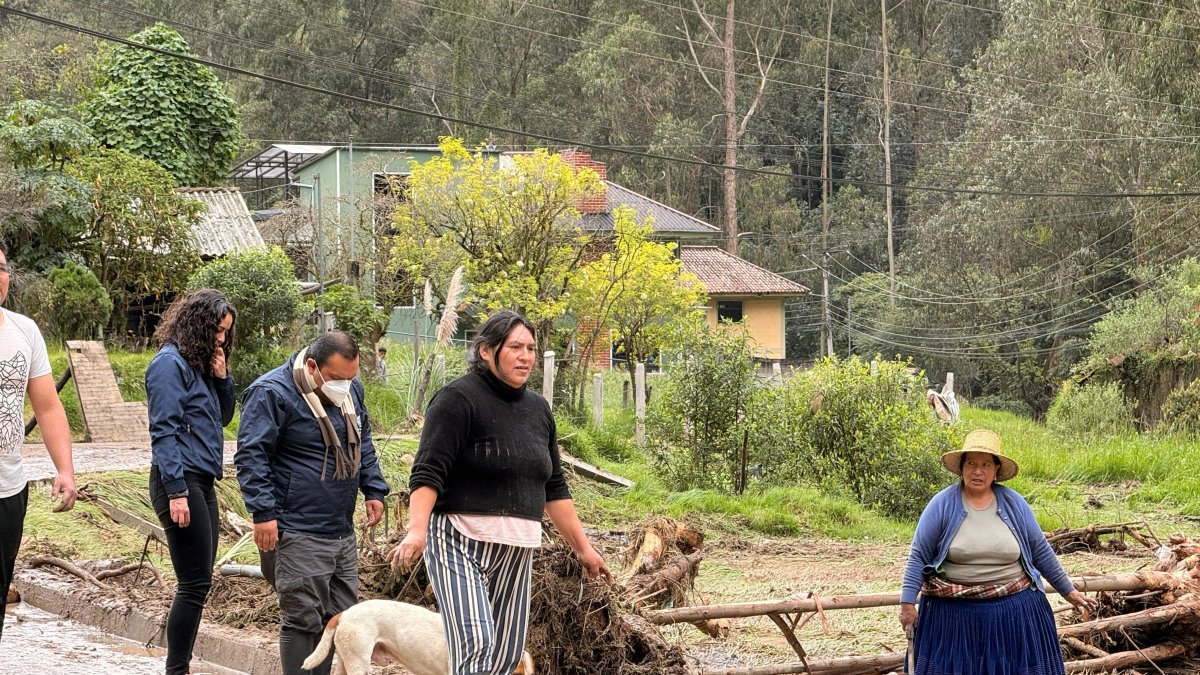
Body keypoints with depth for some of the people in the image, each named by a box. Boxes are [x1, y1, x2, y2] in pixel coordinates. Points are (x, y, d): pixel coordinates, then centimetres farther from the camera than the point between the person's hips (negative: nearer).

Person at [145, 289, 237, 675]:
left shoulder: (201, 364, 17)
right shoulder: (170, 364, -10)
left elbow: (223, 417, 21)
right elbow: (164, 430, -16)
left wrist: (222, 378, 4)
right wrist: (176, 492, -21)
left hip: (202, 483, 10)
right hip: (180, 482, -10)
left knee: (198, 583, 10)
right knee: (195, 584, -10)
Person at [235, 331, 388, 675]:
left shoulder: (350, 389, 10)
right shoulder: (272, 393, -14)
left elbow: (363, 443, 25)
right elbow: (251, 456, -14)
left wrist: (373, 490, 15)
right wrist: (264, 513, -19)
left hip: (342, 529, 8)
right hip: (299, 533, -8)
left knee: (341, 617, 10)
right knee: (304, 620, -5)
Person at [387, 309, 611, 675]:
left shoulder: (538, 409, 15)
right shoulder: (459, 399, -7)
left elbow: (554, 488, 21)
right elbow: (428, 473, -15)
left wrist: (583, 548, 20)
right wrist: (417, 530, -29)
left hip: (516, 549, 7)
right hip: (461, 543, -7)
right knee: (475, 644, -22)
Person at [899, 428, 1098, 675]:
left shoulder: (1014, 503, 2)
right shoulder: (942, 504, -5)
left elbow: (1041, 552, 11)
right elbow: (919, 556, -4)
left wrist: (1068, 591, 14)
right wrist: (907, 602, -11)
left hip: (1013, 610, 2)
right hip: (955, 613, -2)